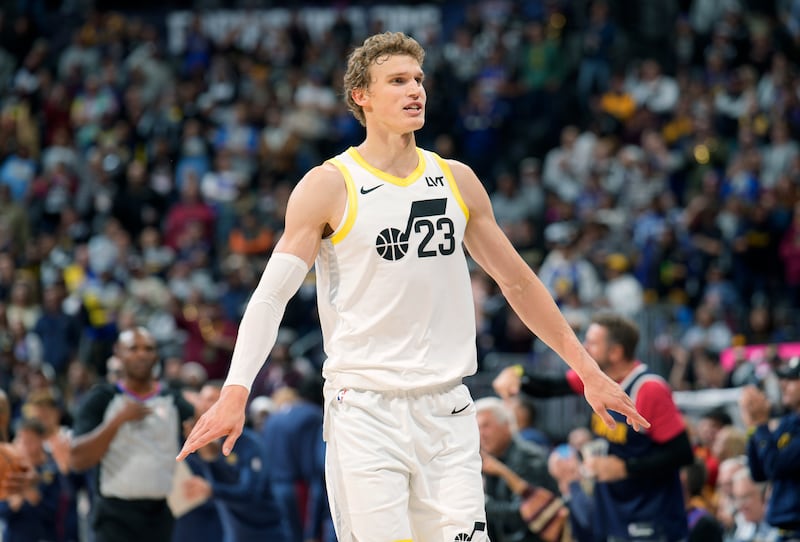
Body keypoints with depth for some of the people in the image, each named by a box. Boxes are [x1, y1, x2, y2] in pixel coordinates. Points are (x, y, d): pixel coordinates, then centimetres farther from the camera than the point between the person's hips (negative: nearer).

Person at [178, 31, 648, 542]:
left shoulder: (457, 180, 10)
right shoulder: (329, 185, -3)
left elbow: (518, 281, 19)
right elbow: (271, 295, -7)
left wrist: (588, 370, 18)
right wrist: (235, 392, -20)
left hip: (446, 409, 4)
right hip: (364, 408, -4)